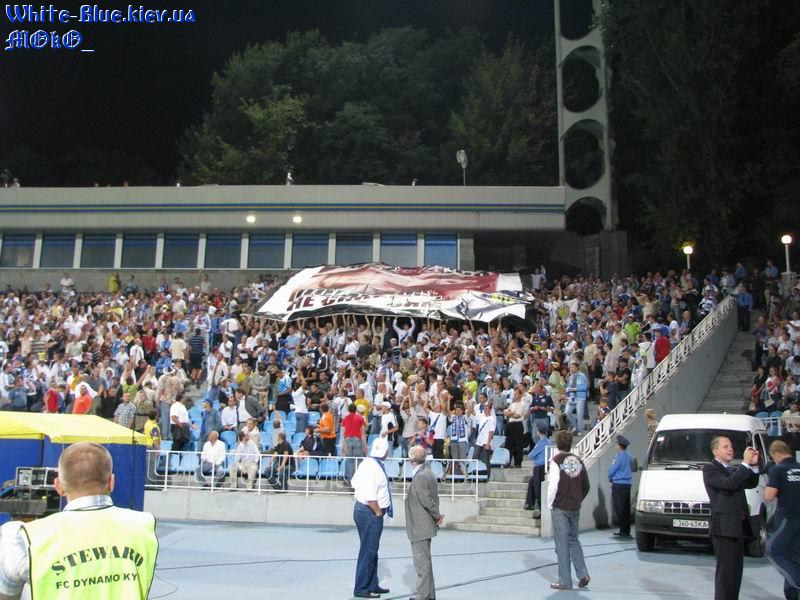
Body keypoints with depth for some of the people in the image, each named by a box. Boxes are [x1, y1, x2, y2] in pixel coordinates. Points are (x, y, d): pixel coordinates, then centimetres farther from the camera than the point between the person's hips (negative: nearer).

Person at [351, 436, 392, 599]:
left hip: (361, 508, 10)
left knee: (371, 550, 18)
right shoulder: (374, 468, -23)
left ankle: (372, 585, 28)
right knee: (368, 551, -2)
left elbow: (355, 482, 19)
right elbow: (370, 496, -28)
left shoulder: (366, 463, 7)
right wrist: (378, 512, -14)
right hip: (370, 513, -10)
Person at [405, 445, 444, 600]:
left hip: (419, 527, -10)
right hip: (426, 525, 10)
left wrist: (437, 516, -10)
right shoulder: (429, 473, 8)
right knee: (424, 559, 19)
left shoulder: (419, 477, -21)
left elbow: (427, 500, -22)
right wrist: (437, 515, 8)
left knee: (421, 561, 0)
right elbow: (433, 498, 12)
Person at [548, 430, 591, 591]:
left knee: (562, 544, 1)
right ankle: (583, 574, 8)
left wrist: (550, 503, -4)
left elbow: (553, 485, -17)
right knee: (573, 540, 18)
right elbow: (586, 486, 8)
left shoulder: (556, 460, -11)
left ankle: (565, 581, 4)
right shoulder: (578, 461, 6)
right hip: (575, 508, 5)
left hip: (560, 508, -5)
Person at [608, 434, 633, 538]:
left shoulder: (619, 457, -15)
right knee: (626, 509, 11)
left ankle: (623, 530, -3)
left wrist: (610, 478, 9)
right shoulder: (629, 456, 9)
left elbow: (612, 470, -13)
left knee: (619, 509, -3)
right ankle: (627, 531, 16)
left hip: (618, 484, -8)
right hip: (627, 484, 8)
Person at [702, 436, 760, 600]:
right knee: (726, 570, -7)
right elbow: (728, 484, -20)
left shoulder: (734, 470, 19)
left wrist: (753, 465, -2)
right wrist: (745, 463, -17)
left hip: (738, 528, 8)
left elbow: (751, 484, 12)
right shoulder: (710, 469, -6)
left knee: (736, 569, 13)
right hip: (724, 528, -8)